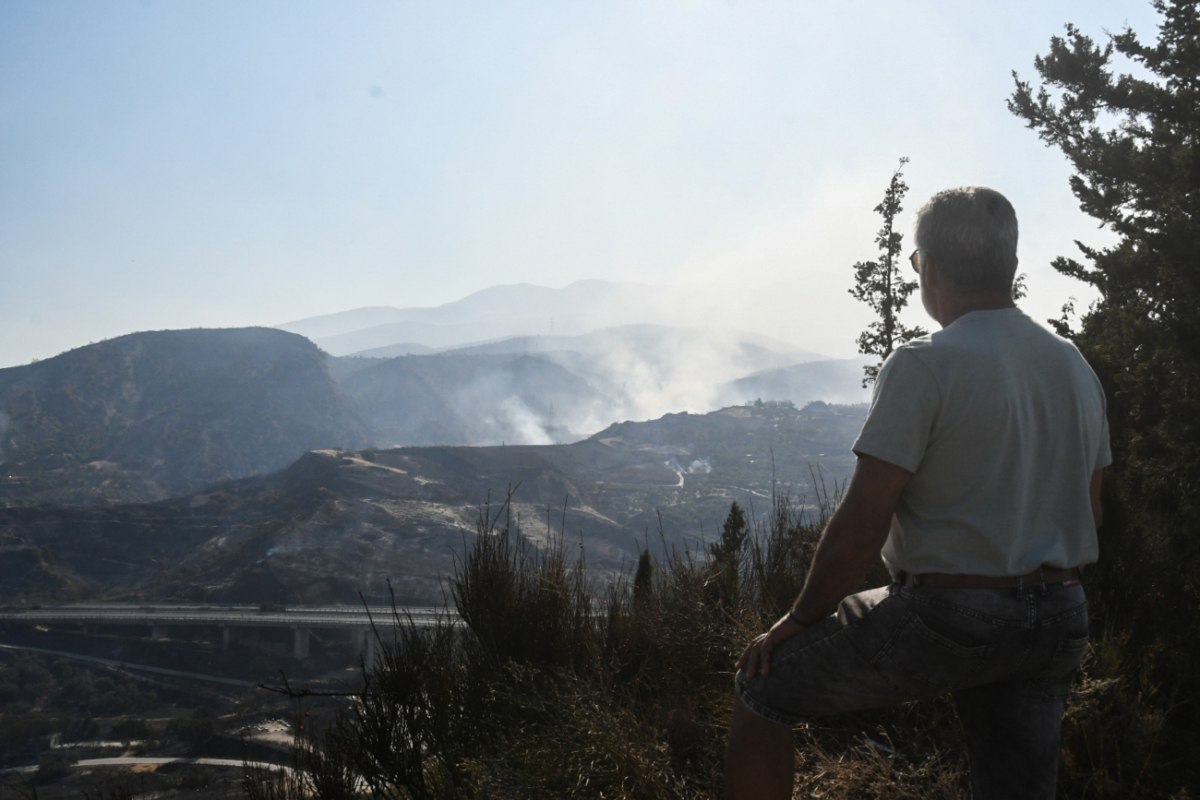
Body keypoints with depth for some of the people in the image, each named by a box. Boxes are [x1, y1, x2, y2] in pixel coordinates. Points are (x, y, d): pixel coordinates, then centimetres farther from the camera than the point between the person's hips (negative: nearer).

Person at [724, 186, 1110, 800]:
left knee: (762, 685, 7)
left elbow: (861, 527, -17)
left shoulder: (923, 365, -15)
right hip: (1061, 622, 7)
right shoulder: (1076, 368, 8)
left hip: (948, 617, -7)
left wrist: (796, 621, -5)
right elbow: (1088, 515, 17)